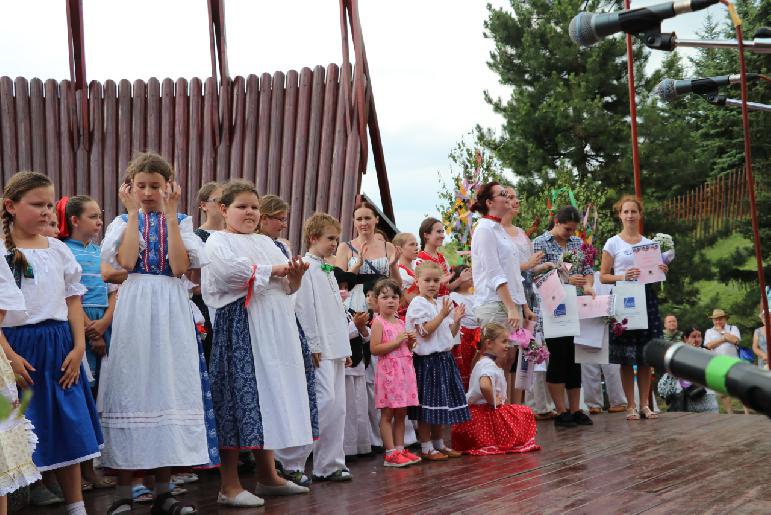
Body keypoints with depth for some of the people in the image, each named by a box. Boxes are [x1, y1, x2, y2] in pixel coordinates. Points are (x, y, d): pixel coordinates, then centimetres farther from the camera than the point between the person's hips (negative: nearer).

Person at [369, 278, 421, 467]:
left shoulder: (400, 323, 15)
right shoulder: (378, 322, -7)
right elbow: (374, 349, -16)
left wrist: (410, 342, 3)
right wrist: (396, 341, -18)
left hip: (404, 370, 7)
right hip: (388, 371, -7)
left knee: (401, 413, 10)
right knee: (387, 414, -3)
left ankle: (400, 449, 16)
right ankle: (390, 453, -2)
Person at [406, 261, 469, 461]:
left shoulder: (441, 304, 15)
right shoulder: (418, 304, -9)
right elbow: (425, 331, -19)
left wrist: (456, 320, 1)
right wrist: (442, 314, -20)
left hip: (444, 358, 8)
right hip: (427, 360, -8)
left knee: (443, 403, 13)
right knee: (427, 405, -4)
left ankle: (438, 443, 23)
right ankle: (426, 448, 2)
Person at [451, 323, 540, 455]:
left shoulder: (482, 362, 15)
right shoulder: (489, 365, -18)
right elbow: (484, 385, -40)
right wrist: (493, 402, -23)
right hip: (486, 413, -10)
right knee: (525, 413, 3)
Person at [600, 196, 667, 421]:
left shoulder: (649, 243, 13)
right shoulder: (613, 243, 4)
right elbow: (603, 276, 1)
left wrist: (662, 272, -2)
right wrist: (622, 276, -15)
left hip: (646, 297, 3)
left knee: (646, 355, 2)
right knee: (626, 357, -3)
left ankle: (644, 404, 10)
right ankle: (631, 405, 4)